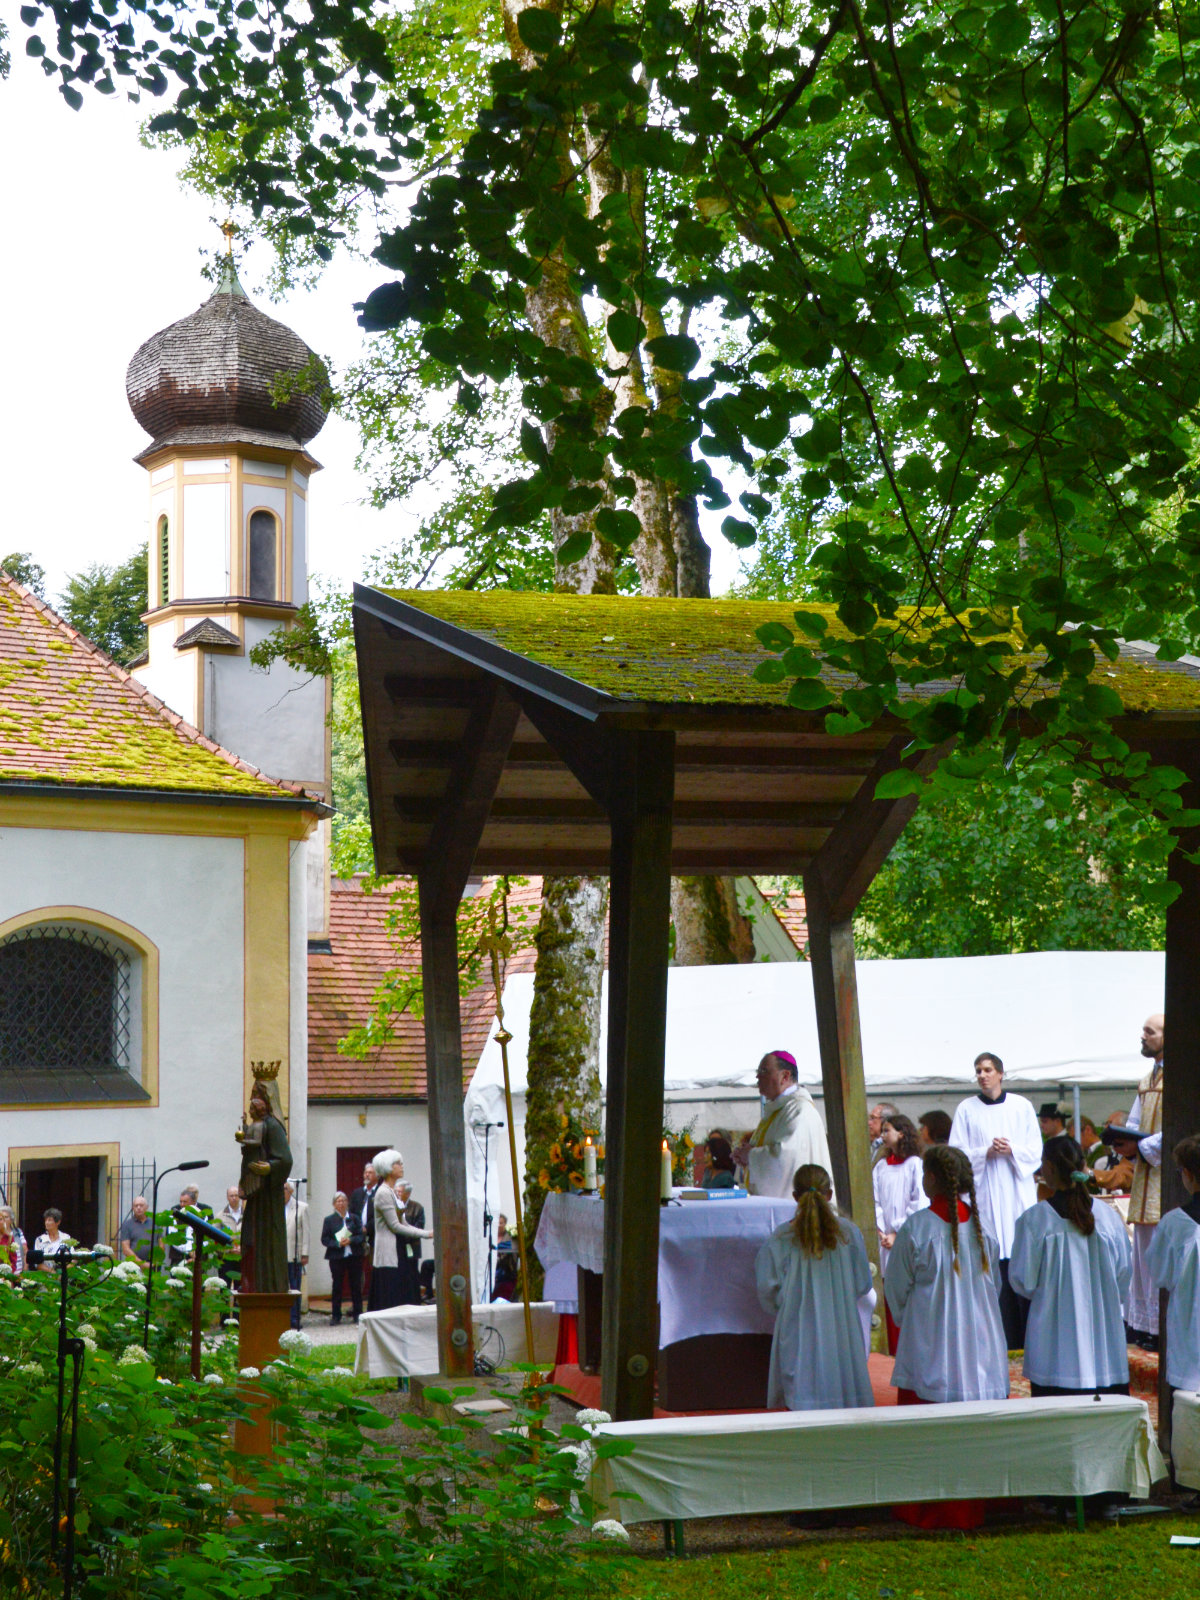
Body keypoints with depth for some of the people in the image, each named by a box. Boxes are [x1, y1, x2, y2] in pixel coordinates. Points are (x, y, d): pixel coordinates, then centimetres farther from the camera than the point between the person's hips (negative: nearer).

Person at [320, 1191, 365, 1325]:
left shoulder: (354, 1218, 7)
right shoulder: (329, 1220, 4)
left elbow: (361, 1236, 3)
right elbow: (324, 1239, 0)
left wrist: (351, 1240, -15)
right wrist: (338, 1243, -15)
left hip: (354, 1256, 1)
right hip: (337, 1257, -1)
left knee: (356, 1285, 3)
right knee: (337, 1286, 1)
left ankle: (358, 1314, 11)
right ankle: (336, 1315, 8)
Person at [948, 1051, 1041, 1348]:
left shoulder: (1021, 1107, 7)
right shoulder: (966, 1110, 7)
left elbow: (1035, 1149, 6)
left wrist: (1012, 1150, -12)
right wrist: (986, 1153, -12)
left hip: (1019, 1192, 0)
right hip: (985, 1195, 0)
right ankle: (1006, 1337, 0)